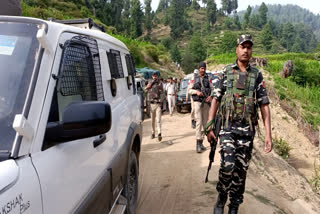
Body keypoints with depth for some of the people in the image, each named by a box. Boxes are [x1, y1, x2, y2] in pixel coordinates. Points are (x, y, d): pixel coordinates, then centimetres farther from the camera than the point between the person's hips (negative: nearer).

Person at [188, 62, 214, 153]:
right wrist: (197, 92, -15)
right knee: (199, 122, -13)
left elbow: (212, 89, 8)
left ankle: (201, 143, 16)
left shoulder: (208, 78, 9)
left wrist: (210, 96, -12)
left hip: (206, 103, 4)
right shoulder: (194, 77, 3)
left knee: (204, 123, 6)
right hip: (197, 102, -3)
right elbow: (189, 90, 3)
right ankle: (198, 144, -13)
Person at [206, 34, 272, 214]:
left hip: (247, 129, 1)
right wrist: (209, 126, -4)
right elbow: (215, 100, 3)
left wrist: (268, 134, -5)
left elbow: (264, 105, 3)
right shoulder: (226, 72, 5)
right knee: (228, 164, -15)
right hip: (227, 127, -1)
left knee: (241, 169, 5)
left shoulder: (257, 75, 6)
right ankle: (221, 197, 11)